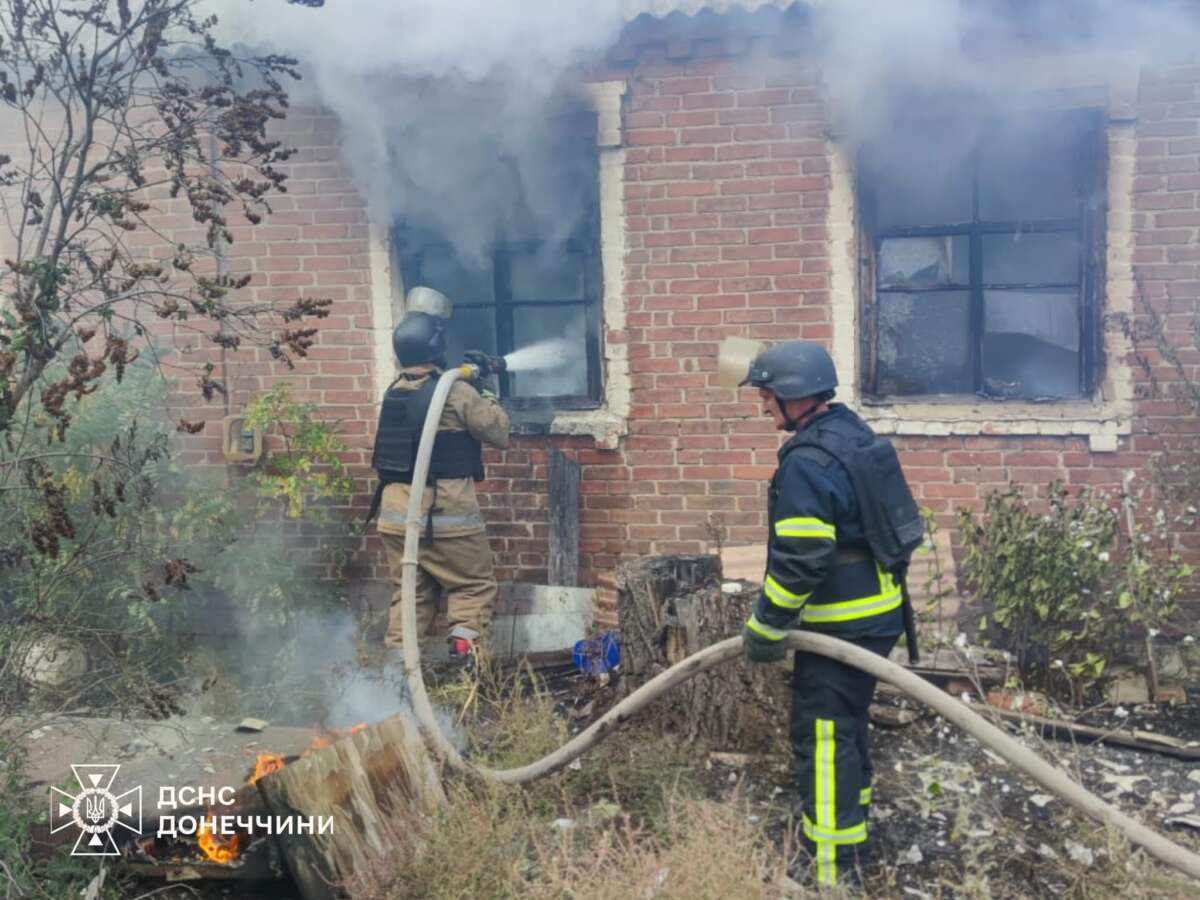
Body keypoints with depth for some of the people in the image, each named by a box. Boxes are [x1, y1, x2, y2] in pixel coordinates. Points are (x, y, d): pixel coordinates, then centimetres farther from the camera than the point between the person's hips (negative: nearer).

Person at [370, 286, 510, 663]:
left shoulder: (395, 391, 9)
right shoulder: (456, 393, -13)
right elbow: (499, 434, -4)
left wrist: (472, 376, 22)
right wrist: (488, 395, 10)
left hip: (397, 512, 6)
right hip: (444, 515, -6)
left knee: (410, 592, 14)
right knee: (475, 585, 8)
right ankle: (464, 648, -6)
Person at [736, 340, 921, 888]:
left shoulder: (808, 461, -21)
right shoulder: (853, 434, 11)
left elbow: (799, 559, -26)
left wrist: (766, 628, -16)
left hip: (841, 625, -10)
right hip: (878, 611, 10)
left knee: (822, 735, -5)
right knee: (846, 722, 23)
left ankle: (834, 865, 0)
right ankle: (850, 820, 38)